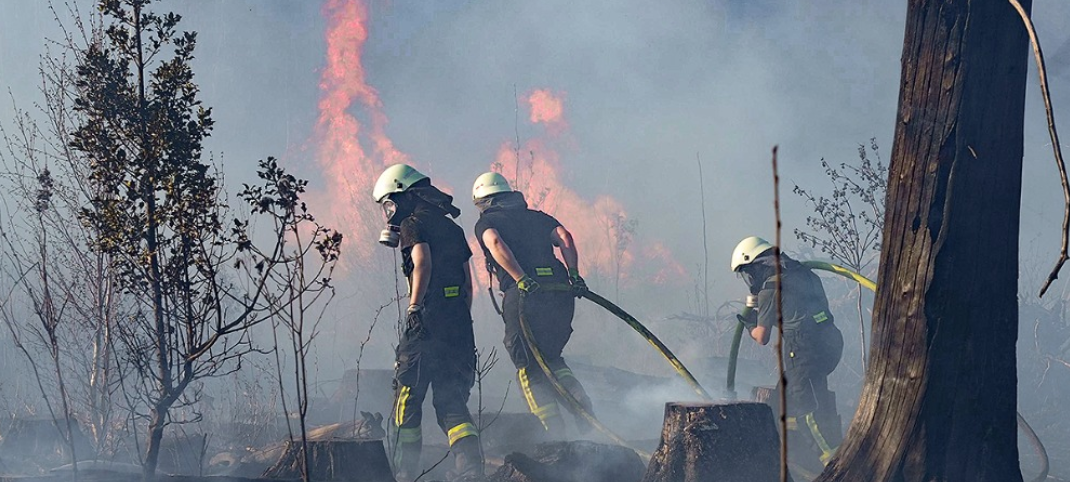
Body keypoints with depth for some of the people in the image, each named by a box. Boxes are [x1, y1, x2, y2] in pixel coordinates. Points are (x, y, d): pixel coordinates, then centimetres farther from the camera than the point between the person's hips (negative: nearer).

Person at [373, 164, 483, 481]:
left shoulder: (412, 224, -1)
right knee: (451, 398, 7)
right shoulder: (451, 226, 23)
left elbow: (422, 261, -20)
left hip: (428, 318, -7)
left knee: (408, 393, 4)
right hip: (459, 318, 7)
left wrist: (414, 306, -25)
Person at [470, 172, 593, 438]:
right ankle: (584, 409, 4)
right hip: (561, 295, 5)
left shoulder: (486, 222, 14)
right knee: (551, 358, 24)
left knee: (529, 367, 8)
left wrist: (522, 279, -18)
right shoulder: (538, 217, 25)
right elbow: (564, 237, 6)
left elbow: (495, 243, -10)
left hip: (524, 296, -4)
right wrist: (574, 274, -2)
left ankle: (555, 431, -4)